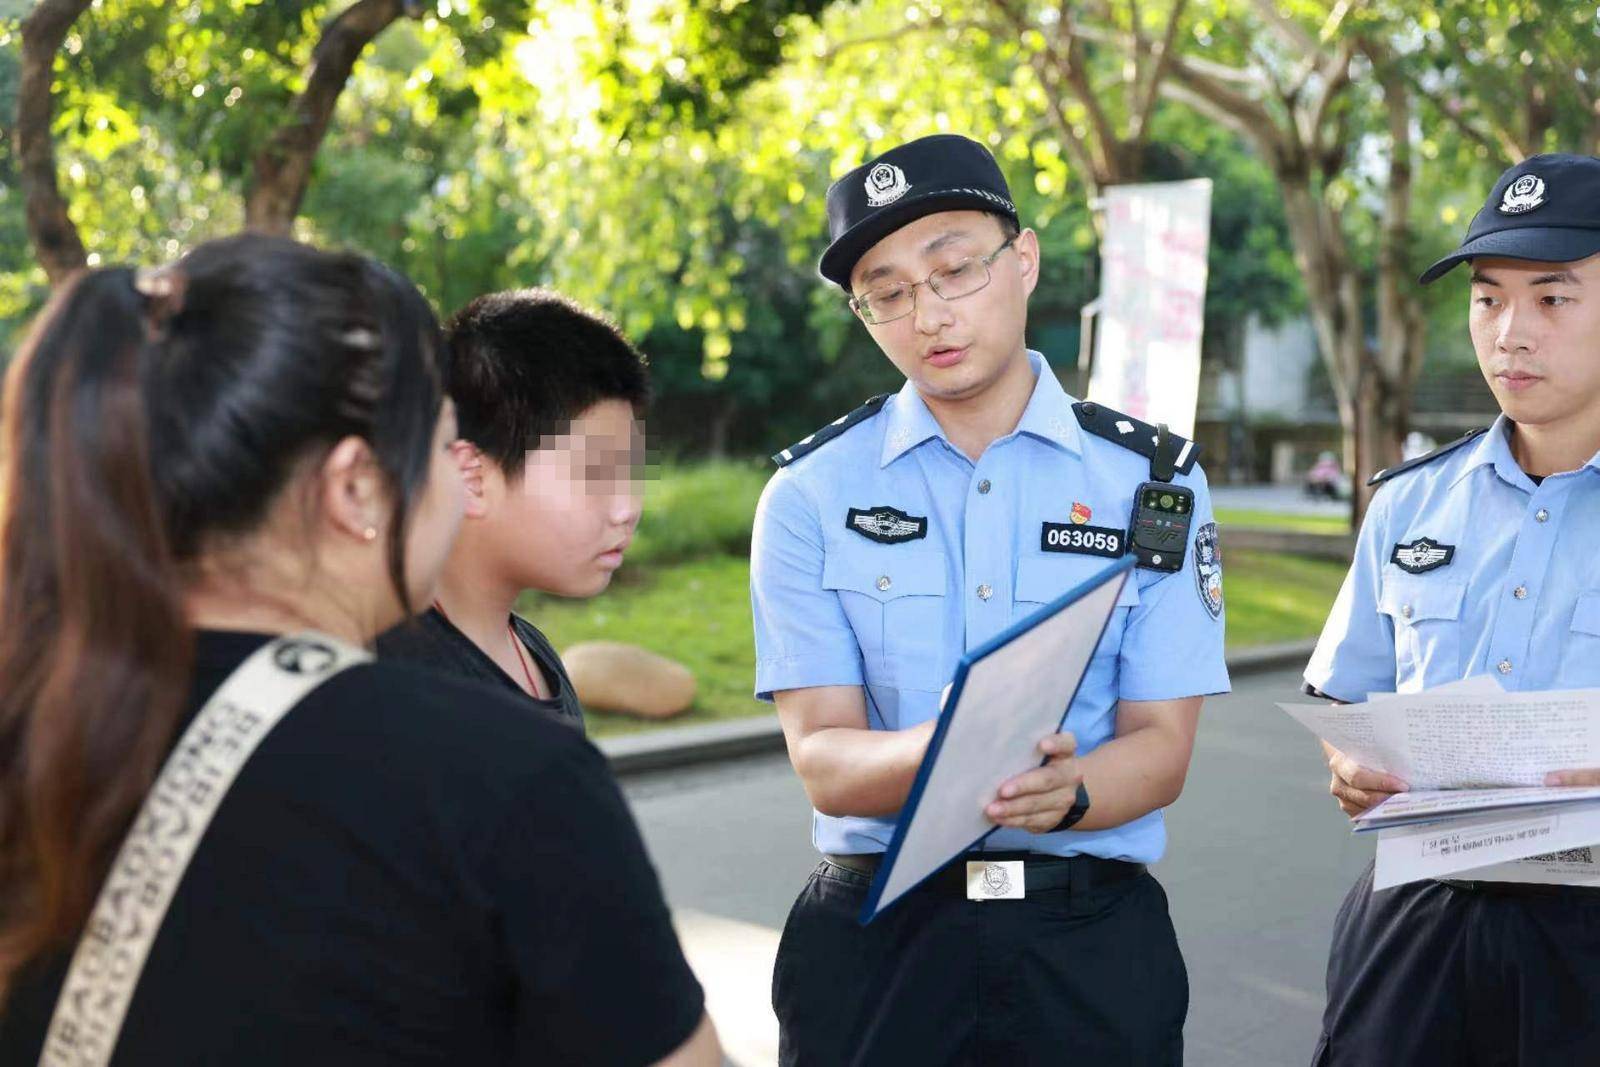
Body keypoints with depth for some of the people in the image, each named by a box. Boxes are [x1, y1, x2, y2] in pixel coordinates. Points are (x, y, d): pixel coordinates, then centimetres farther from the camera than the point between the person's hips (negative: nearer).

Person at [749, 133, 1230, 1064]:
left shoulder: (1152, 481, 1)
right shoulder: (812, 495, -1)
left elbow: (1161, 746, -4)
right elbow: (824, 761, -7)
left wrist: (1063, 792, -26)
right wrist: (940, 755, -29)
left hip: (1091, 940, 1)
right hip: (875, 938, 0)